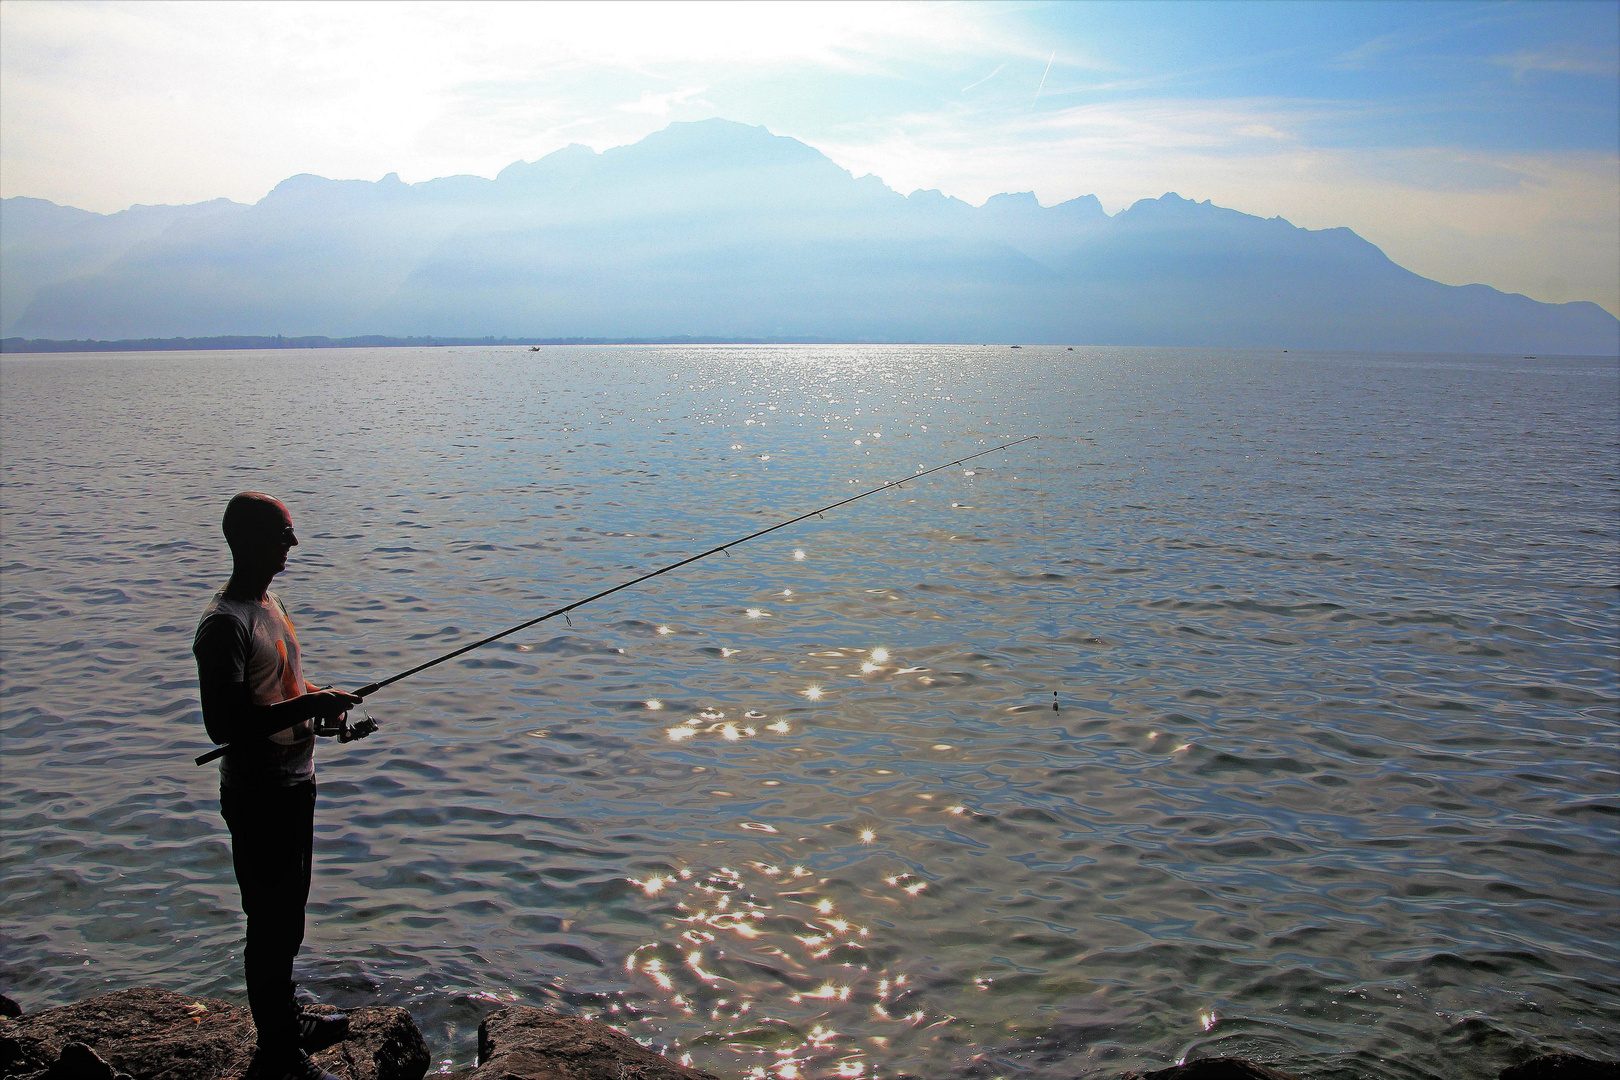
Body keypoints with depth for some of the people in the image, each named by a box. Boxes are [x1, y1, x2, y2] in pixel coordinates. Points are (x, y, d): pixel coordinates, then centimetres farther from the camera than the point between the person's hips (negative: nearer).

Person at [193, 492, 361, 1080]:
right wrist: (309, 705, -28)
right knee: (270, 921, 3)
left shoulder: (268, 601, 8)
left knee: (289, 909, 22)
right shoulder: (224, 624, -24)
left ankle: (287, 1017, 40)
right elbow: (224, 726, -30)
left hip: (293, 782, 10)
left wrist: (320, 700, 2)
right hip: (259, 795, -10)